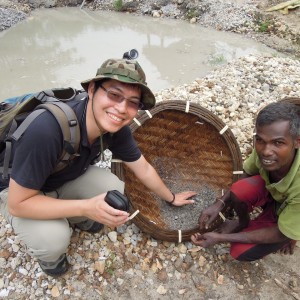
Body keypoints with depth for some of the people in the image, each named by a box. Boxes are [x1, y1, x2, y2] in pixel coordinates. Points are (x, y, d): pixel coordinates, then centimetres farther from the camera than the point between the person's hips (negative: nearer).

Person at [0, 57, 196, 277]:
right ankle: (48, 252, 9)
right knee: (54, 240, -30)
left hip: (68, 177, 5)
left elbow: (143, 169, -4)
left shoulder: (117, 129, -21)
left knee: (115, 190, -17)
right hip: (18, 191, -5)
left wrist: (171, 198, 7)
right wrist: (86, 207, -39)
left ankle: (75, 219, 15)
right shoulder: (47, 130, -42)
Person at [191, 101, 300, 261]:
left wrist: (220, 238, -26)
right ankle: (243, 222, 6)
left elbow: (282, 234, -27)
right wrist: (219, 203, -20)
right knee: (239, 190, -28)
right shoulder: (264, 146, -28)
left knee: (240, 251, -15)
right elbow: (248, 174, -6)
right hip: (273, 192, 4)